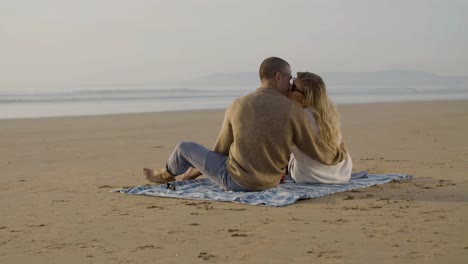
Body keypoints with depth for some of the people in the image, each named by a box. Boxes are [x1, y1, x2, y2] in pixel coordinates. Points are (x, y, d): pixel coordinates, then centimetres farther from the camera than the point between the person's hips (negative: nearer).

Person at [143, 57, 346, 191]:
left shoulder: (237, 106, -10)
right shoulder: (293, 110, -12)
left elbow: (221, 149, 4)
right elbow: (316, 153, -6)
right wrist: (339, 155, 16)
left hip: (235, 180, -2)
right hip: (268, 183, 3)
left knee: (185, 148, 21)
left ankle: (166, 174, 52)